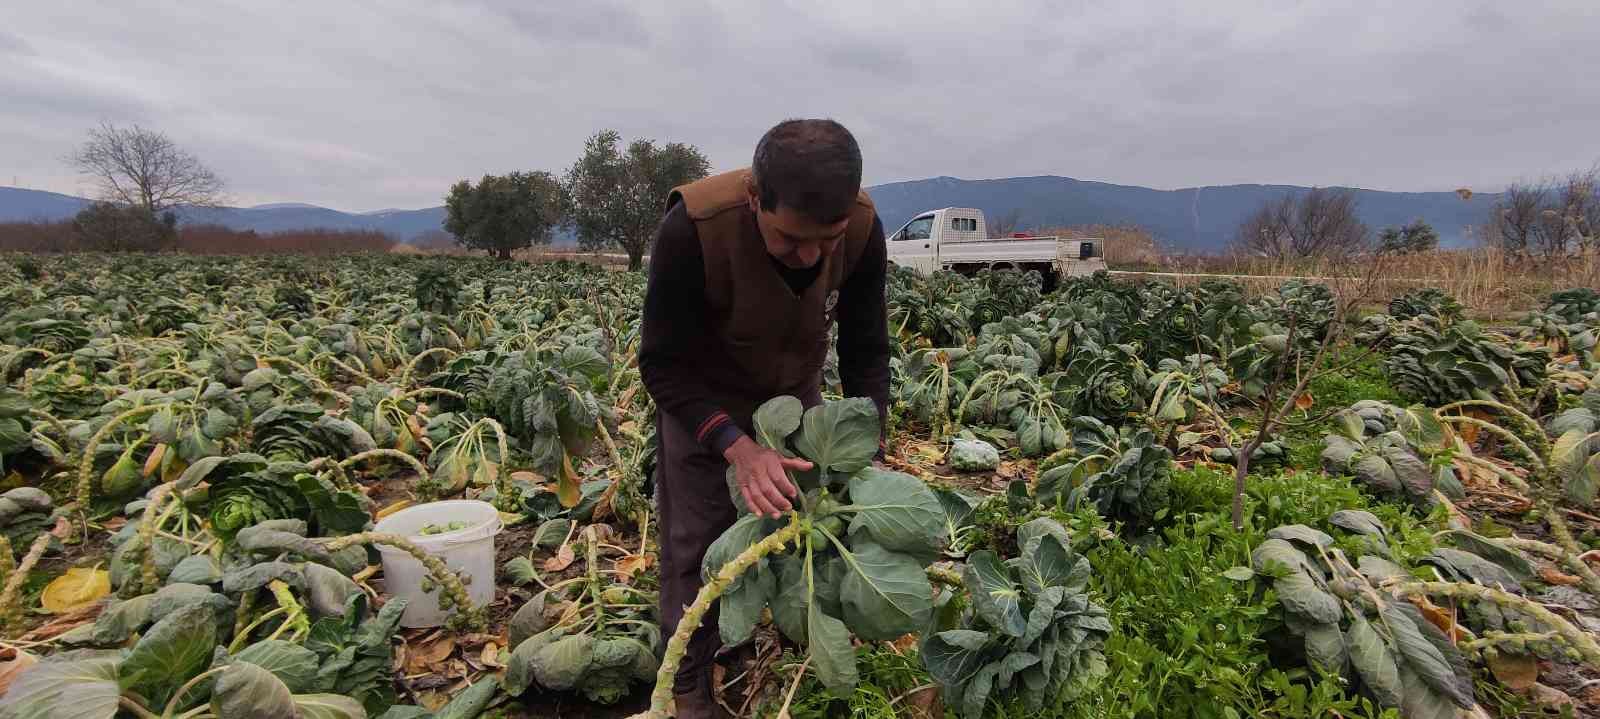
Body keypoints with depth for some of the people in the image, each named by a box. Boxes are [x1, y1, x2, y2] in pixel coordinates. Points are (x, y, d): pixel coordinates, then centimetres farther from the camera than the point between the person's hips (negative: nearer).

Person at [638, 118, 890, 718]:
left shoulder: (862, 228, -25)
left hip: (796, 391, 4)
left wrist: (869, 450, -24)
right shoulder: (693, 229, -37)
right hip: (701, 399, -3)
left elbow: (865, 350, -14)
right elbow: (664, 367, -28)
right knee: (697, 544, 1)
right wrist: (739, 448, -40)